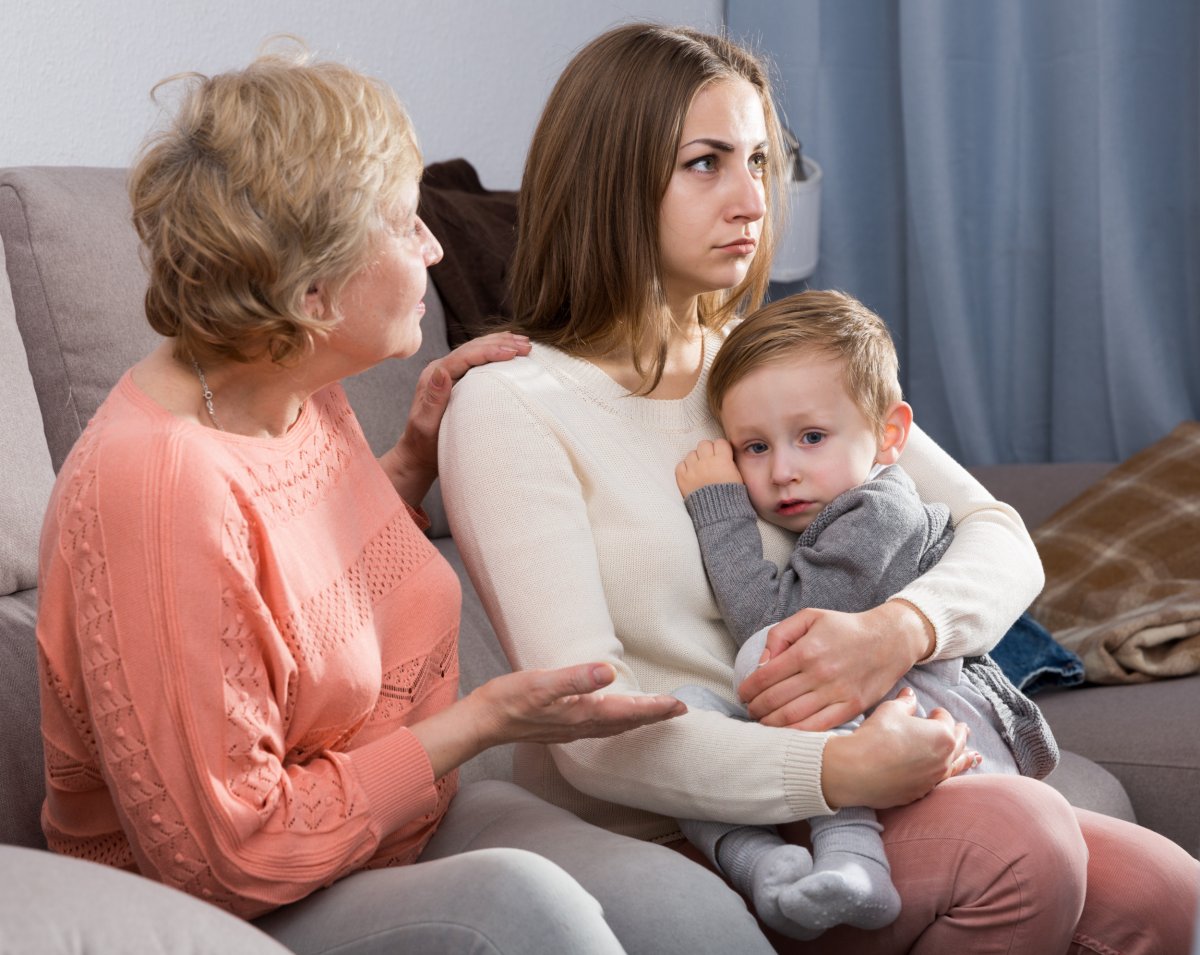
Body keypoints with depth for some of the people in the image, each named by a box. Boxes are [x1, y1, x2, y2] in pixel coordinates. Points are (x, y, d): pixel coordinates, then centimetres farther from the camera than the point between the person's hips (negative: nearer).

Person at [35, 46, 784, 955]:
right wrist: (484, 720, -19)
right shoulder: (156, 480, -27)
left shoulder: (306, 395, 1)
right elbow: (225, 858, -23)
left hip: (405, 827, 7)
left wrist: (414, 463, 7)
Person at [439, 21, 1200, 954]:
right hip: (656, 840, -6)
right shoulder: (509, 407, -8)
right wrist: (838, 769, -30)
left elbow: (1002, 541, 7)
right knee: (1019, 837, -26)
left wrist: (896, 631, -16)